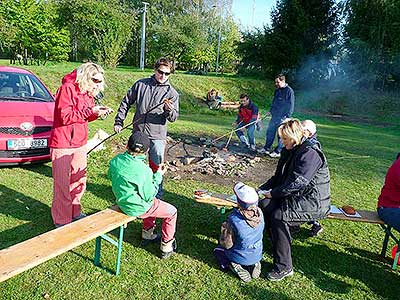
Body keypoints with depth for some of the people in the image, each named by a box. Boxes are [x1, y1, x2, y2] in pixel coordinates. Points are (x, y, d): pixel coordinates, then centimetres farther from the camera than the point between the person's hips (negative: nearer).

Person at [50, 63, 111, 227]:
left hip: (80, 143, 8)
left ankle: (74, 212, 33)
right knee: (63, 184, 0)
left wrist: (98, 112, -1)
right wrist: (91, 111, -22)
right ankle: (61, 221, 13)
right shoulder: (67, 88, -14)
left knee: (79, 181, 16)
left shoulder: (88, 92, 11)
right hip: (63, 145, -8)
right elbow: (65, 117, -20)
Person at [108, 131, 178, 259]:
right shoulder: (143, 171, -32)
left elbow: (111, 176, 10)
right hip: (138, 208, -8)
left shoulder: (115, 160, -11)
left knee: (154, 202, 33)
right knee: (172, 211, 11)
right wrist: (158, 176, -12)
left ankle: (147, 234, 43)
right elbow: (149, 196, -21)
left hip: (122, 202, 8)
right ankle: (166, 247, 23)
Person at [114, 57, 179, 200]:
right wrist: (119, 121, 8)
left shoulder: (172, 93, 0)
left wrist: (169, 110, -25)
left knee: (156, 168, 0)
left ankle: (157, 197, 15)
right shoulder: (140, 84, 5)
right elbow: (126, 102, 12)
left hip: (157, 136, -3)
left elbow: (174, 117, -3)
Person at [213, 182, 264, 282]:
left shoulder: (233, 220, -33)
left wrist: (224, 228, -5)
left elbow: (227, 245, -20)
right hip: (257, 256, 4)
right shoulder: (260, 213, -19)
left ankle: (236, 268, 2)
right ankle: (254, 265, 12)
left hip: (240, 258, -4)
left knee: (217, 250, 24)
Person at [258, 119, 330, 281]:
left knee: (278, 216, -28)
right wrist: (262, 189, 1)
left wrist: (273, 193, -17)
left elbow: (296, 183, -25)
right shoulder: (288, 151, 10)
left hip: (313, 202, -9)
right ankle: (281, 246, 6)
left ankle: (284, 267, -16)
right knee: (264, 205, -7)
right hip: (295, 197, 9)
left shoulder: (310, 153, -19)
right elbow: (278, 176, 14)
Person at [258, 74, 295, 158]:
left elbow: (291, 105, -13)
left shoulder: (289, 91, -12)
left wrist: (287, 117, -17)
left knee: (281, 134, 1)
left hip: (283, 117, -8)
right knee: (270, 131, 11)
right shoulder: (277, 90, 11)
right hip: (274, 116, 8)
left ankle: (278, 152, 10)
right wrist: (270, 111, 16)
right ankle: (267, 148, 23)